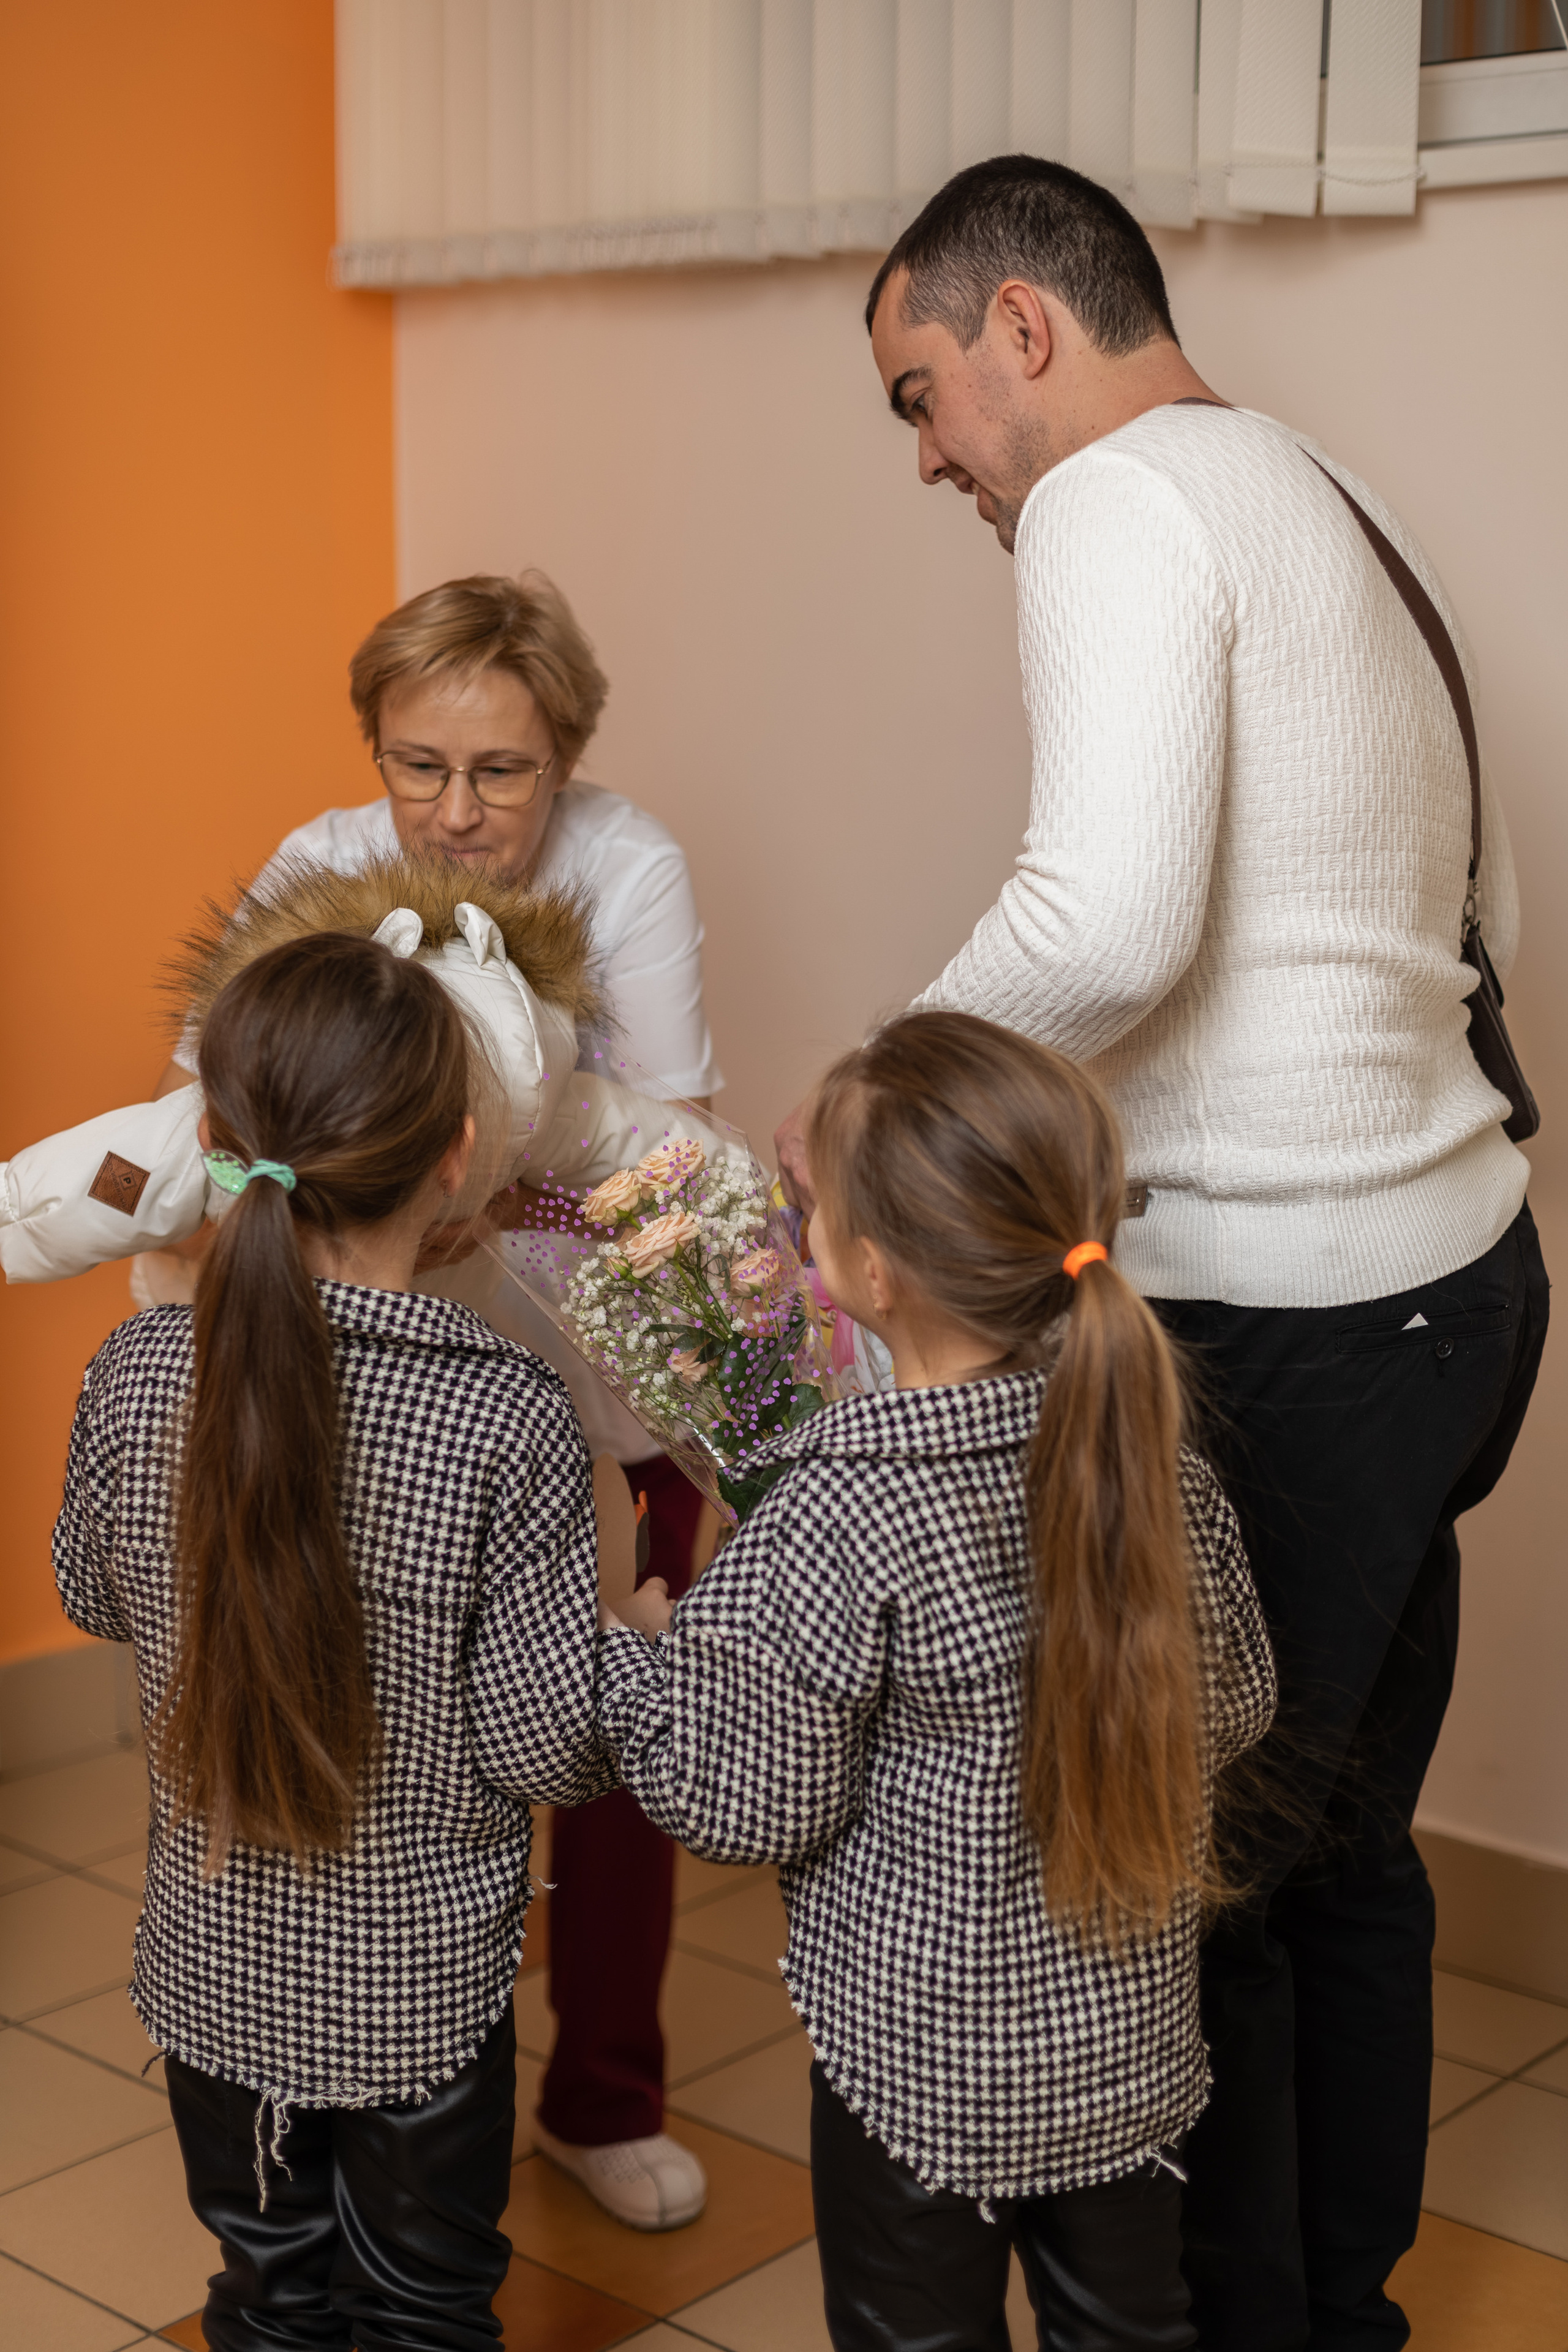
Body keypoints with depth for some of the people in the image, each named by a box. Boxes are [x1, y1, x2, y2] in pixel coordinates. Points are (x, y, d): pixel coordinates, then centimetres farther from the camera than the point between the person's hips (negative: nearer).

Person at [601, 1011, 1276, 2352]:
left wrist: (632, 1644, -2)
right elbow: (1235, 1703, 2)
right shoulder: (1155, 1458, -11)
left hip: (927, 2052, -5)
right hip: (1134, 2028, 5)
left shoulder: (837, 1520, -27)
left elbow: (748, 1807, -18)